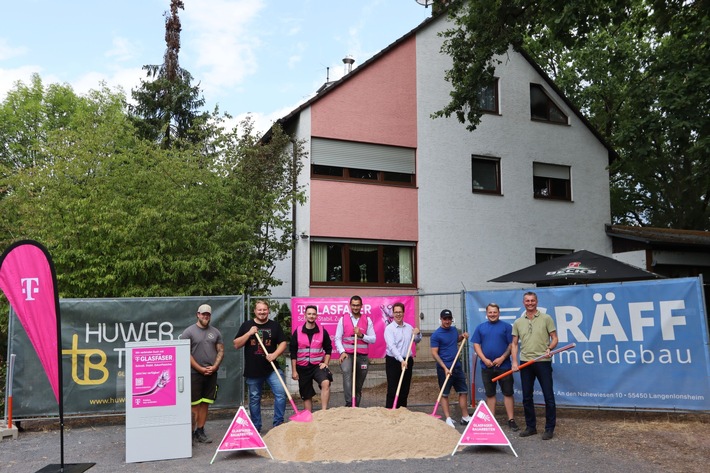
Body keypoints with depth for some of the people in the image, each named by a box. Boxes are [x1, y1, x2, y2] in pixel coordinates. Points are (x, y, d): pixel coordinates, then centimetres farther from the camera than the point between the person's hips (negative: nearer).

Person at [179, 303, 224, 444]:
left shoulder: (215, 332, 10)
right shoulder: (189, 332, -3)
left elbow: (221, 351, 10)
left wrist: (214, 367, -5)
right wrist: (200, 369, -11)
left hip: (211, 373, 4)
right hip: (195, 373, -4)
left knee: (205, 403, 8)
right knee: (194, 404, -3)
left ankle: (200, 431, 16)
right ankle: (191, 432, 4)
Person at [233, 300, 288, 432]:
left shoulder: (275, 325, 7)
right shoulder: (247, 325, 6)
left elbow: (283, 342, 5)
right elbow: (236, 345, 2)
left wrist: (275, 354, -12)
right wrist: (249, 333, -11)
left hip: (271, 368, 0)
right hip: (252, 370, 0)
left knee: (281, 393, -13)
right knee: (254, 399, 10)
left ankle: (278, 423, 0)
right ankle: (256, 427, 23)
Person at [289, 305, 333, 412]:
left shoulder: (323, 332, -1)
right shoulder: (297, 332, -1)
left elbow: (328, 349, 9)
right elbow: (293, 353, 2)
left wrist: (325, 363, -4)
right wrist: (294, 371, 0)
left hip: (318, 365, -1)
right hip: (303, 368, 1)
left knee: (326, 383, -28)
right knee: (306, 396, 8)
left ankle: (324, 411, -25)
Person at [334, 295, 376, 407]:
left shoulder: (367, 320, 8)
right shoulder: (343, 319, 6)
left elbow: (373, 339, 4)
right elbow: (337, 338, 3)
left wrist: (361, 335, -12)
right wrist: (342, 352, -11)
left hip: (362, 356, 2)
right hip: (347, 354, -2)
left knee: (359, 385, 7)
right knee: (346, 372, -30)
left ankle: (356, 407, 20)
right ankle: (349, 403, -35)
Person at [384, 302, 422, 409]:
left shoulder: (409, 327, 9)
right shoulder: (389, 328, -8)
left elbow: (417, 341, 25)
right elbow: (392, 346, -20)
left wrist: (418, 334, 2)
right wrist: (401, 360, -30)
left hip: (407, 361, 5)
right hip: (393, 361, -5)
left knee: (405, 390, 11)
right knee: (392, 390, -6)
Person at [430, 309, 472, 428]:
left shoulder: (454, 329, 8)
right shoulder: (436, 335, -12)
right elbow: (434, 353, -14)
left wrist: (462, 336, 7)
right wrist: (445, 368, -20)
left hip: (457, 366, 7)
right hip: (444, 368, -7)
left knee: (463, 391, 10)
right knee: (444, 394, 2)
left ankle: (465, 417, 19)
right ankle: (448, 419, 8)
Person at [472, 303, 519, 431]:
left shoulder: (506, 326, 1)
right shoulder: (480, 328, 9)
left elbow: (512, 344, -3)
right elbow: (476, 345, 5)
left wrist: (502, 358, -13)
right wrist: (484, 359, -8)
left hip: (504, 366, -2)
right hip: (487, 366, 3)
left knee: (508, 393, 1)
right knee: (490, 394, 9)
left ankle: (511, 420, 7)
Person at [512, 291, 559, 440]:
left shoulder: (546, 318, -1)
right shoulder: (518, 322, 9)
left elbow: (554, 338, -1)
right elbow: (514, 343, 10)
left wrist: (549, 348, -20)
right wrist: (514, 362, 0)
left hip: (543, 362, -3)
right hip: (525, 363, 4)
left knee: (548, 396, 0)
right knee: (527, 397, 9)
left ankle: (549, 428, 10)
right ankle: (530, 427, 20)